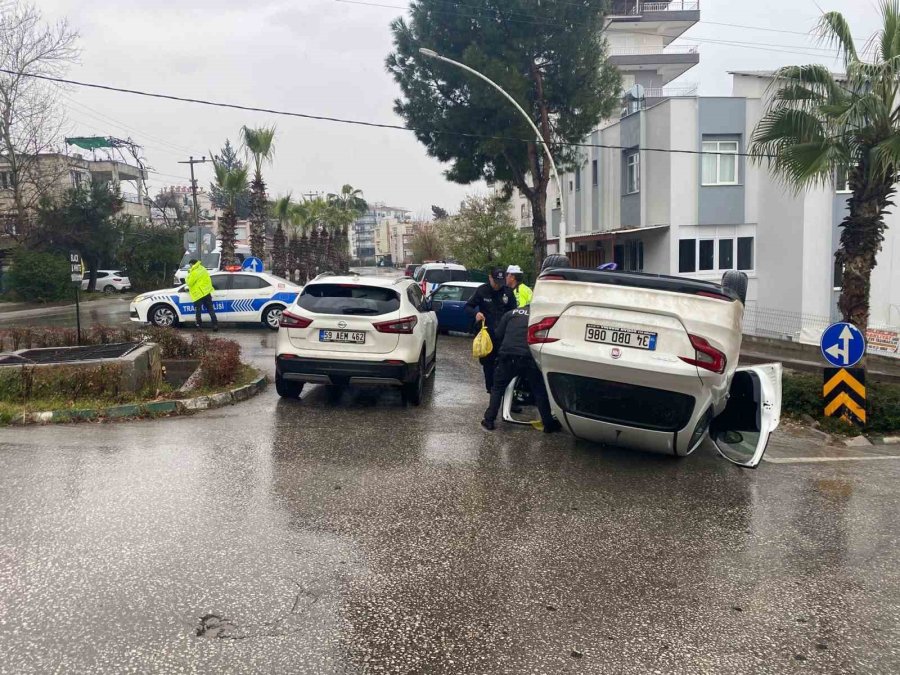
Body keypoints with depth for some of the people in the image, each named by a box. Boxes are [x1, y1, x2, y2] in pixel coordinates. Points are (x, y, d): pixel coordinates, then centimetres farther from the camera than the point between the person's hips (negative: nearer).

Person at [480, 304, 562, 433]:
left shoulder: (511, 314, 16)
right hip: (529, 358, 0)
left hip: (508, 356, 1)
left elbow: (498, 335, 15)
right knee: (540, 391, 13)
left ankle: (489, 420, 16)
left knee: (498, 388, 18)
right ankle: (548, 424, 16)